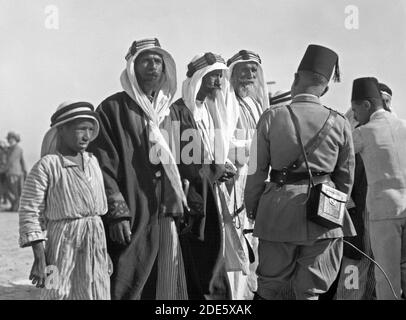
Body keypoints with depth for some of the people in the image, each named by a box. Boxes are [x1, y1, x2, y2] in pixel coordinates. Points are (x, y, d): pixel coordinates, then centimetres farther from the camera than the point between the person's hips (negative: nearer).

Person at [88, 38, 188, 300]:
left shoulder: (165, 112, 18)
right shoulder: (113, 109, -3)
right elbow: (103, 166, -10)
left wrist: (176, 208, 16)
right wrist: (117, 212, -17)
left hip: (163, 221, 7)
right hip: (129, 224, -6)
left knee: (165, 289, 7)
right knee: (126, 289, -6)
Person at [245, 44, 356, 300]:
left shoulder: (272, 117, -5)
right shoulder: (339, 123, 0)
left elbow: (256, 170, -2)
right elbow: (346, 176, 7)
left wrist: (252, 208, 11)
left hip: (278, 211, -1)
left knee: (272, 288, 10)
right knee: (310, 291, 7)